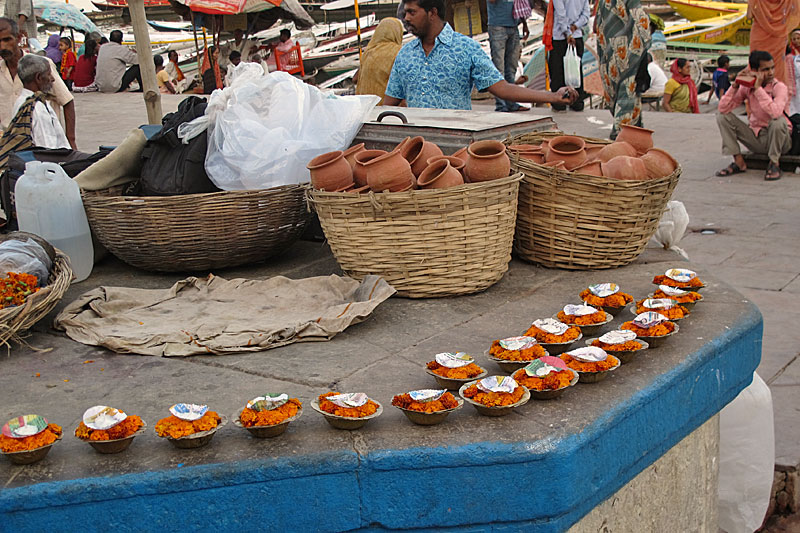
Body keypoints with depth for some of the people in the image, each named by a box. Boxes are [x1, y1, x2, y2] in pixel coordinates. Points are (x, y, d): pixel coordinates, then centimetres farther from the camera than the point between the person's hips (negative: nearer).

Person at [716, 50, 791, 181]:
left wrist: (758, 88, -32)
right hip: (756, 138, 4)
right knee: (723, 117, -8)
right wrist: (735, 85, -20)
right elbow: (723, 108, -12)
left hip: (778, 139, -4)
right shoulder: (747, 86, -4)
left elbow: (776, 112, -38)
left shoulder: (779, 87, -16)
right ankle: (739, 162, -7)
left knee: (778, 121, -37)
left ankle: (774, 164, -13)